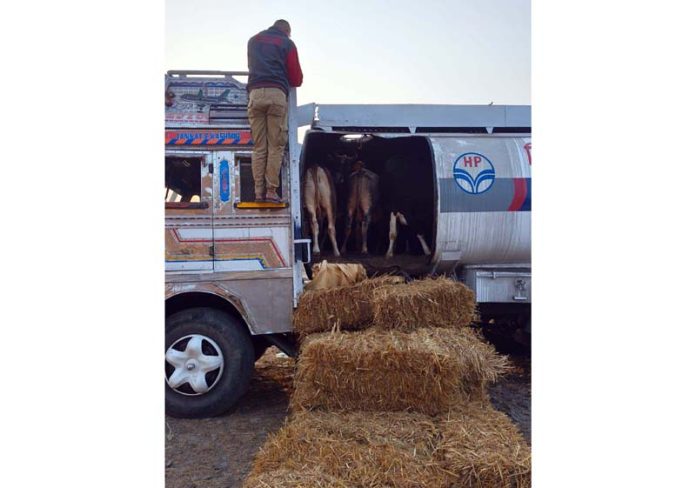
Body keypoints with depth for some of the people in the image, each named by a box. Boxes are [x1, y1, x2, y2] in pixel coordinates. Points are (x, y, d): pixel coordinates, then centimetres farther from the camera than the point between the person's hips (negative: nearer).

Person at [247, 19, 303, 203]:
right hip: (277, 94, -3)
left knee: (259, 147, 3)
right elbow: (297, 79, 9)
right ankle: (271, 191, -8)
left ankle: (259, 192, -3)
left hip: (255, 93, 3)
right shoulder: (287, 44, 11)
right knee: (276, 146, -3)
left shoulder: (254, 40, 24)